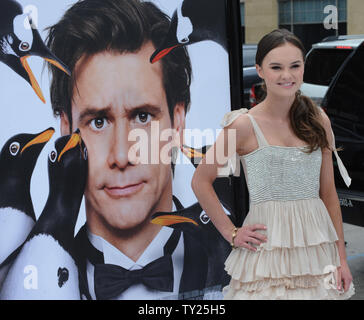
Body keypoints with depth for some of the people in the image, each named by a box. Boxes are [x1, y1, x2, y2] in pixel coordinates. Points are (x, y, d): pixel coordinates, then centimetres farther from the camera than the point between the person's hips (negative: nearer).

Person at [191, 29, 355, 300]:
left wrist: (342, 257, 5)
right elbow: (201, 181, 0)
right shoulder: (245, 125, -6)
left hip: (318, 243, 4)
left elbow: (328, 192, 8)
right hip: (268, 244, -3)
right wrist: (231, 233, -3)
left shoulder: (319, 121, 6)